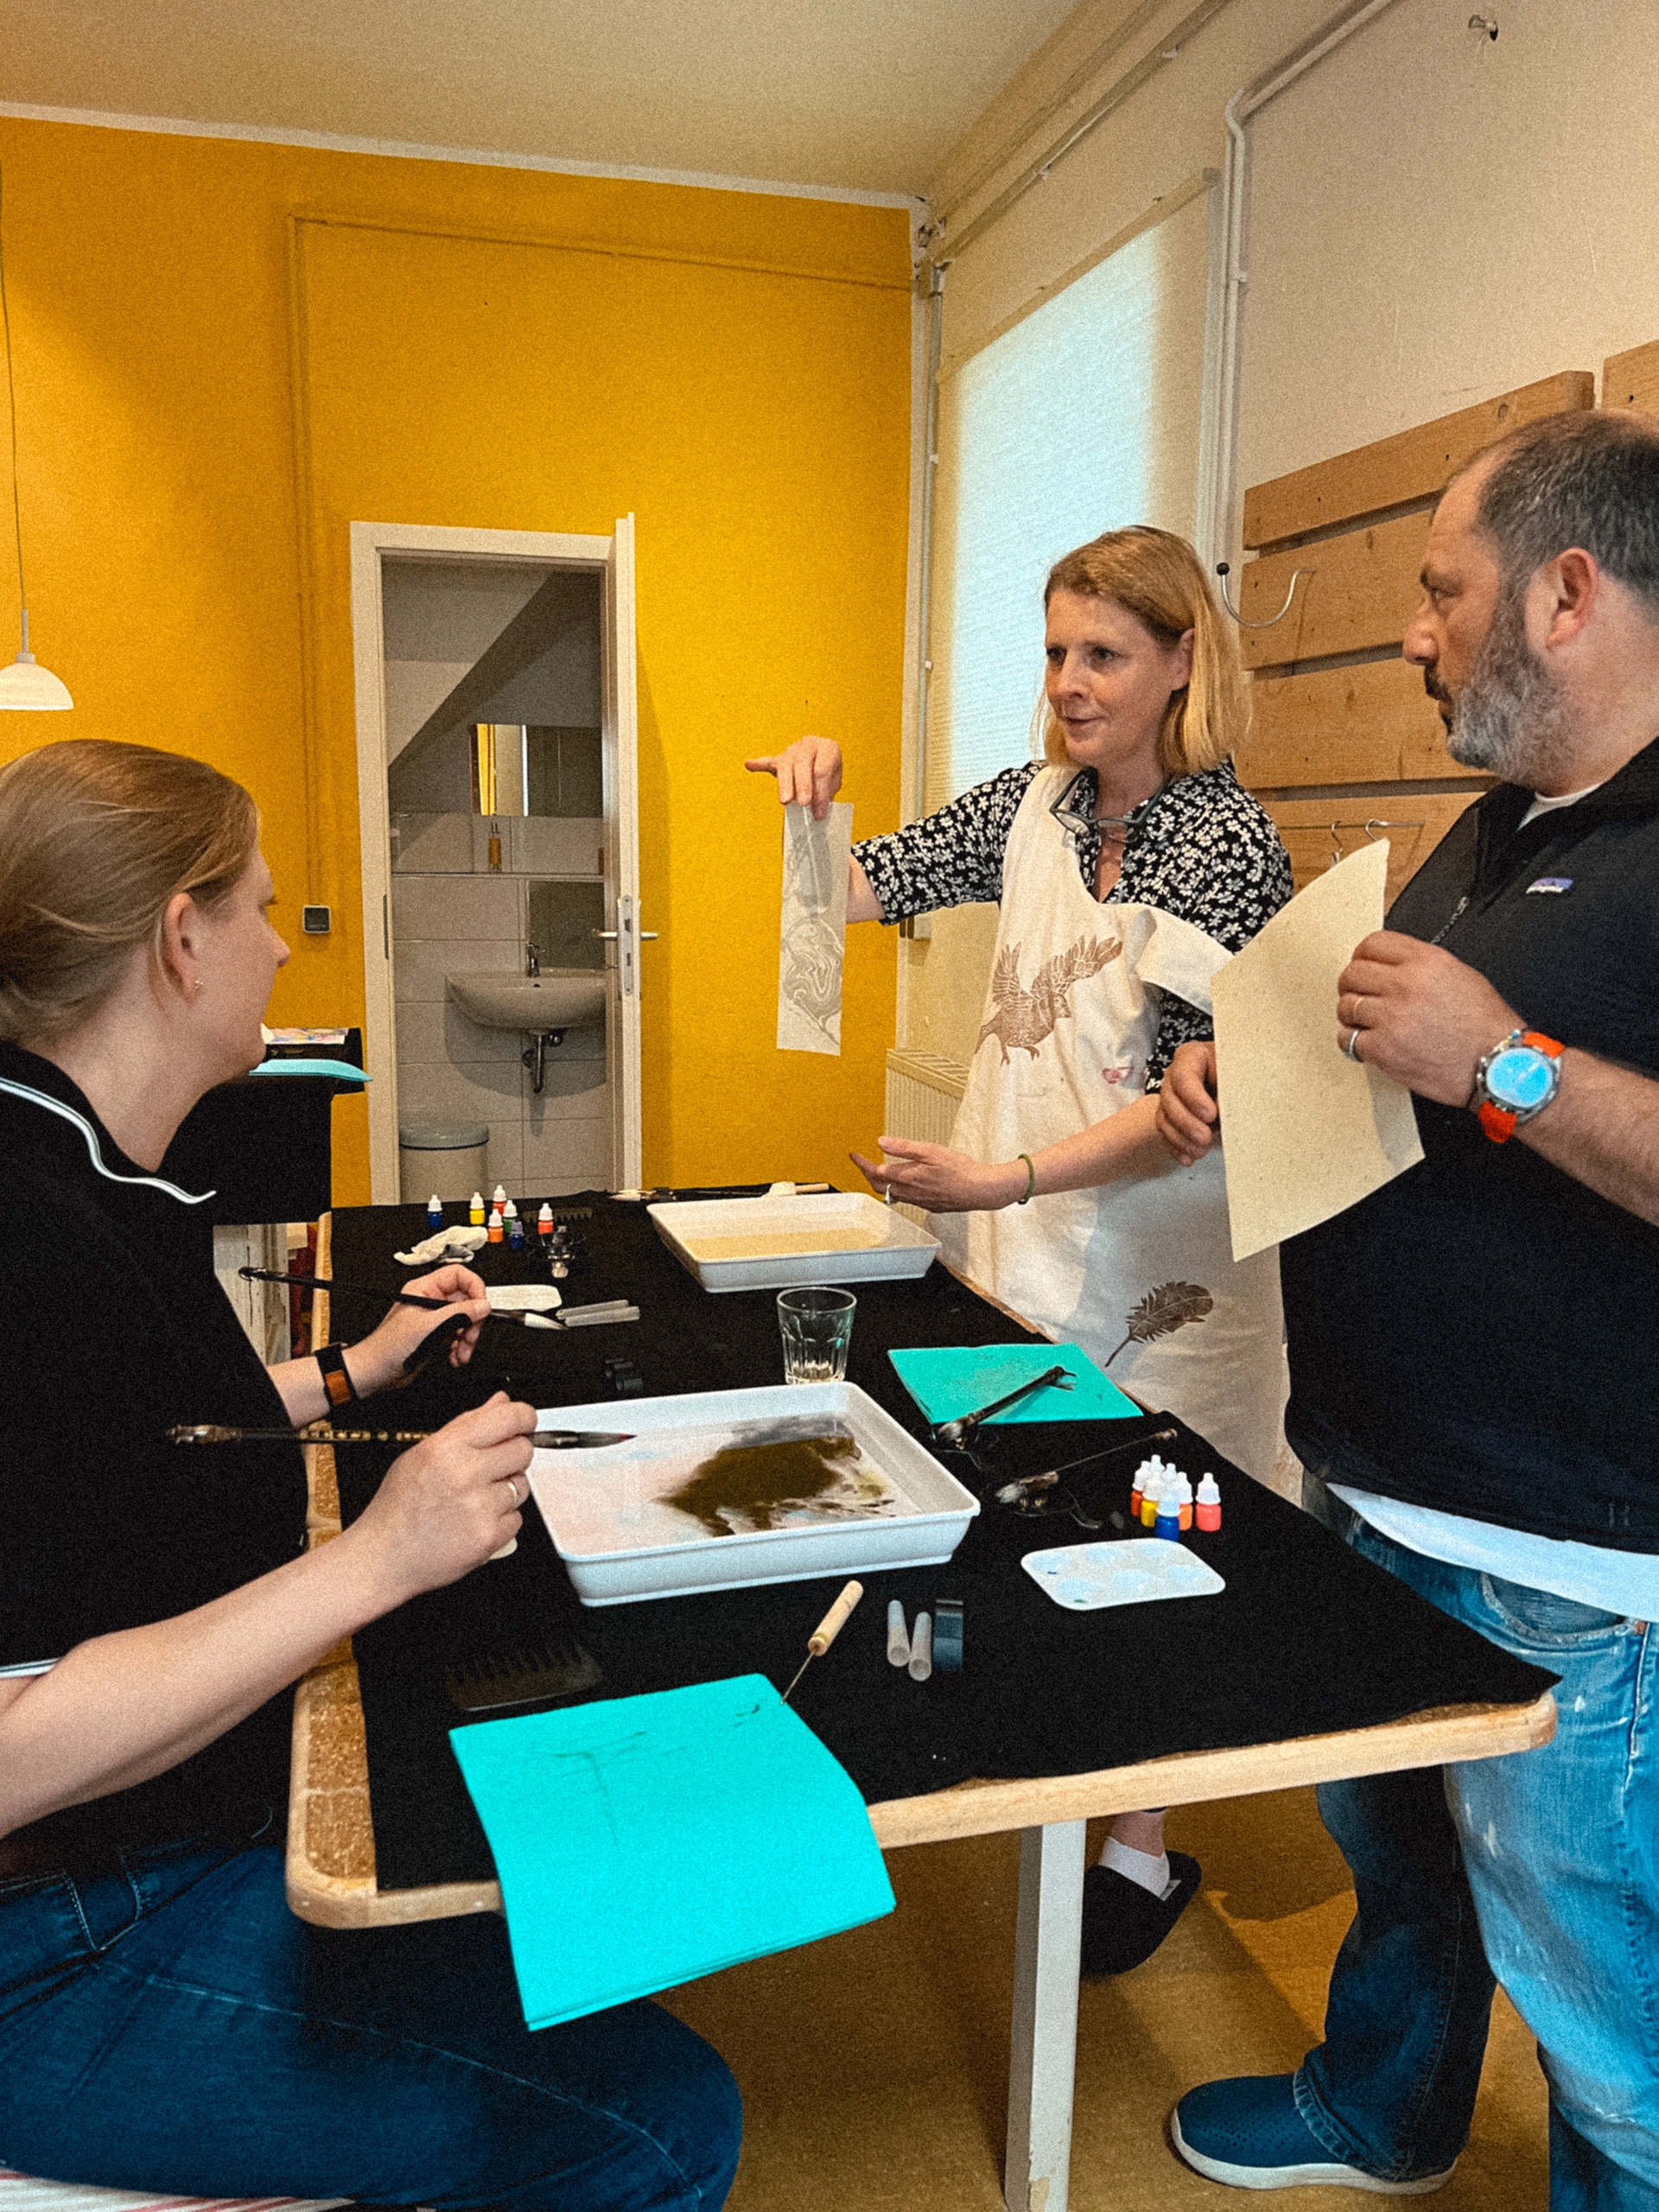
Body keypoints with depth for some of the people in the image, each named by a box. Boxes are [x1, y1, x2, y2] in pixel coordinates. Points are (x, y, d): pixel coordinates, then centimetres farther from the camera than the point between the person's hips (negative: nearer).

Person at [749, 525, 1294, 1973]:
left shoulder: (1231, 845, -15)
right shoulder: (1032, 807, 2)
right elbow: (862, 893, 8)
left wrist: (1009, 1176, -25)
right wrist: (816, 806, -12)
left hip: (1151, 1268, -5)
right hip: (1013, 1243, 5)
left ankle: (1148, 1850, 28)